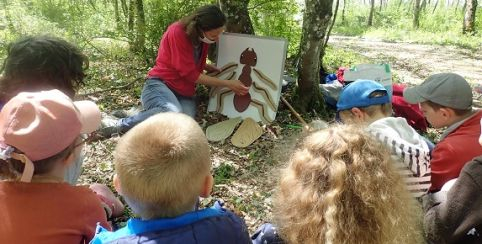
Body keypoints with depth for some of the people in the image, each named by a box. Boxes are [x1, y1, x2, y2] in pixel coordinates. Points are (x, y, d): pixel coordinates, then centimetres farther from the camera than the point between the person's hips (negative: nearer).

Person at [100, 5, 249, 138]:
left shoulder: (202, 37, 6)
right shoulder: (177, 32, -17)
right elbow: (190, 74, -17)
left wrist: (213, 69, 6)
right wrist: (228, 84, -15)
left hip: (183, 92, 6)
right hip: (160, 84, -6)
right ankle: (119, 125, -20)